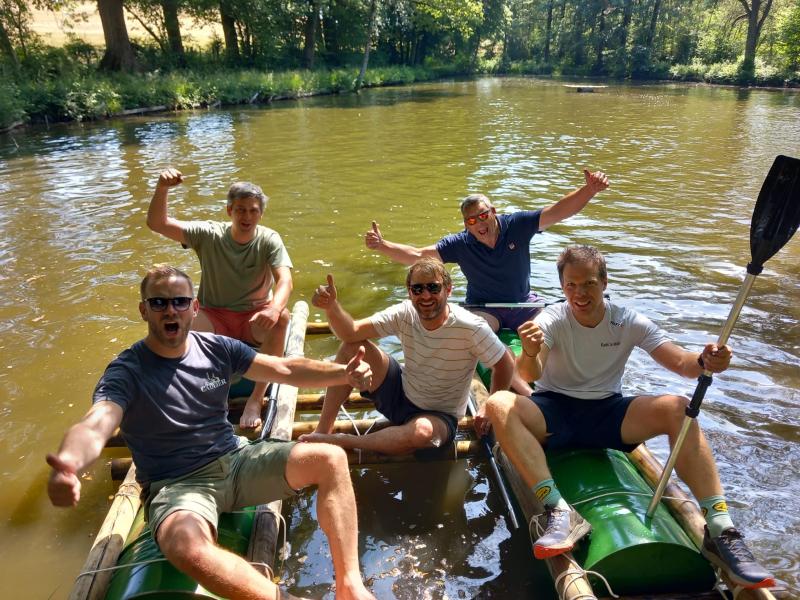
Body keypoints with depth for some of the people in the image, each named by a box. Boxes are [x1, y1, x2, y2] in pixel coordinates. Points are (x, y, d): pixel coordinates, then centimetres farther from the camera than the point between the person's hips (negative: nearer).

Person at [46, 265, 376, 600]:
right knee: (187, 546, -40)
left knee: (331, 459, -11)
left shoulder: (218, 349, 3)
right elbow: (94, 427, -29)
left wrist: (343, 373, -14)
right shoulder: (127, 372, -11)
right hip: (175, 485, -4)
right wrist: (67, 465, -53)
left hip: (236, 459, 5)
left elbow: (287, 370, 1)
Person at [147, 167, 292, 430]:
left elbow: (285, 281, -24)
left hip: (255, 320, -1)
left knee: (281, 316, -34)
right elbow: (157, 224, -13)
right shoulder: (209, 234, -6)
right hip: (214, 319, 1)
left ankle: (256, 398, -29)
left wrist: (274, 308, -46)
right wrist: (162, 189, -32)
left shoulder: (269, 239, -8)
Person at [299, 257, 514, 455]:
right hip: (399, 395, 4)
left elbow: (505, 365, -11)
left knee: (422, 431, -42)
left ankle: (342, 441, -20)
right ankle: (323, 431, -7)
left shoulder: (471, 328, -23)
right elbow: (351, 332, -18)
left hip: (440, 416, -4)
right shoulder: (405, 314, -13)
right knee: (353, 347, -14)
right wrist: (331, 306, -36)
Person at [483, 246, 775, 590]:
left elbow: (679, 362, -13)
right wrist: (530, 354, -49)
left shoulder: (629, 323, -3)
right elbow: (530, 375, -25)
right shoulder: (552, 320, -9)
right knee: (498, 405, -32)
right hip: (553, 411, -1)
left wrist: (704, 362, -36)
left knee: (677, 408, -25)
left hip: (607, 413, 2)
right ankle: (560, 513, -39)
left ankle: (719, 529, -23)